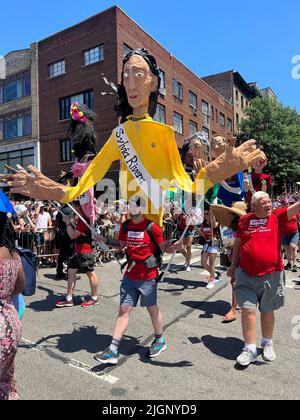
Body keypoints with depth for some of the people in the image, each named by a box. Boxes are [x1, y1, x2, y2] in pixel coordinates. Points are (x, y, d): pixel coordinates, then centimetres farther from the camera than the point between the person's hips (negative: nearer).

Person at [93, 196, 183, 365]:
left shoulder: (152, 226, -13)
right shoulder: (126, 226, 3)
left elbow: (164, 248, -9)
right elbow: (121, 244, 17)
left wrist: (175, 247, -28)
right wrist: (105, 240, 7)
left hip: (148, 276, -4)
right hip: (130, 276, 5)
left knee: (152, 308, 13)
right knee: (124, 309, 7)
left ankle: (160, 341, 38)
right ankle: (113, 351, 14)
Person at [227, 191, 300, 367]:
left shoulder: (277, 216, -1)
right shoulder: (244, 219, 1)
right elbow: (238, 243, 11)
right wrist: (233, 265, 15)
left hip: (271, 274, 0)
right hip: (246, 274, 1)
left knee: (267, 311, 15)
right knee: (248, 309, 1)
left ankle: (268, 343, 37)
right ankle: (250, 349, 15)